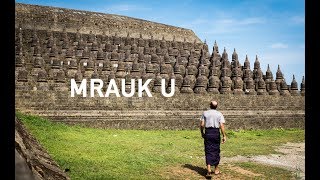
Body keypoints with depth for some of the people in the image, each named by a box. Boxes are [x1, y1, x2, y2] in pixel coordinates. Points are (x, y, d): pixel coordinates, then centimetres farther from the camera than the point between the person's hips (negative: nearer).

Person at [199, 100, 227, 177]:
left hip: (208, 132, 0)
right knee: (216, 151, 13)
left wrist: (202, 133, 12)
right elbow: (222, 126, -10)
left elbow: (202, 124, -1)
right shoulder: (219, 114, -1)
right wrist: (224, 136, -8)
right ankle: (216, 169, 26)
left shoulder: (205, 113, 2)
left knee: (208, 151, 1)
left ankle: (209, 170, -12)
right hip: (216, 133, 0)